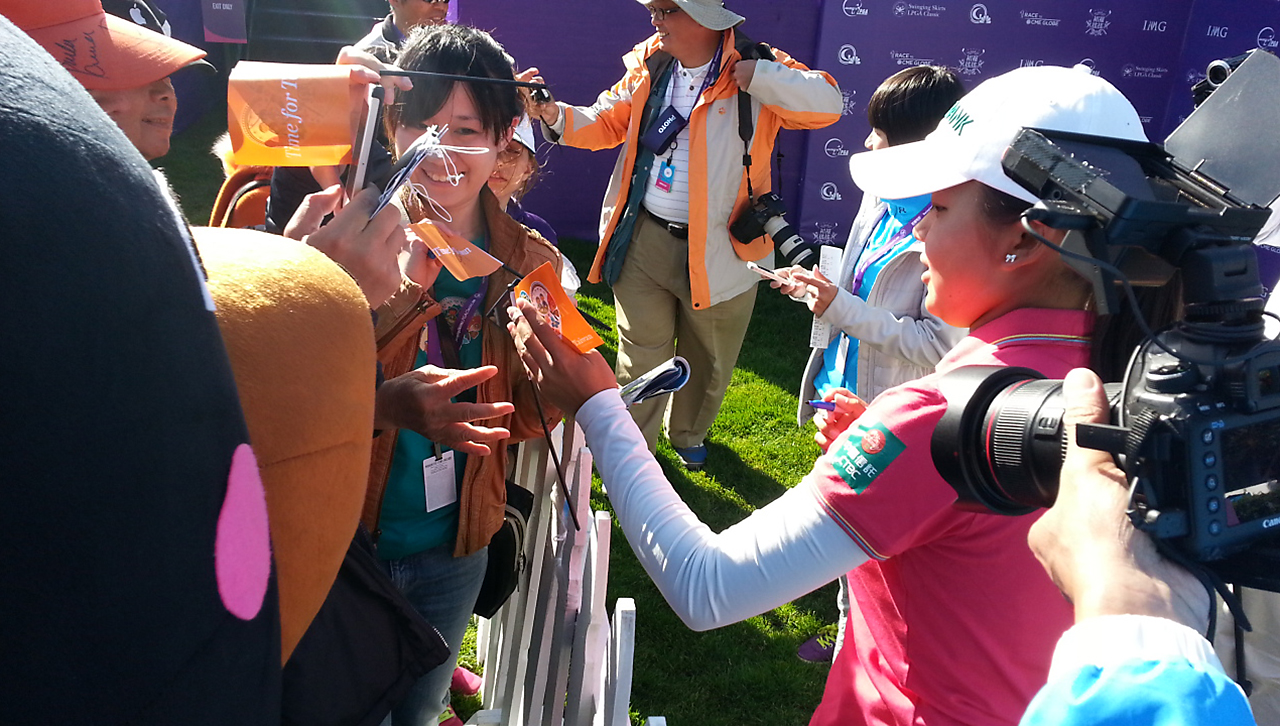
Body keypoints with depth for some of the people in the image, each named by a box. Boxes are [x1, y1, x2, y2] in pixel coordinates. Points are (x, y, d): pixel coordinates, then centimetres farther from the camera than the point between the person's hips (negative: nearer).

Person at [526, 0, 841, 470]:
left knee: (708, 360, 19)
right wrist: (555, 115, -8)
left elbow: (827, 104, -18)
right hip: (644, 242, 2)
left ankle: (687, 435, 48)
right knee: (641, 360, 11)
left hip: (719, 251, -2)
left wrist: (753, 76, -25)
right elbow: (605, 124, 9)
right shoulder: (648, 65, 3)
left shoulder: (758, 69, -9)